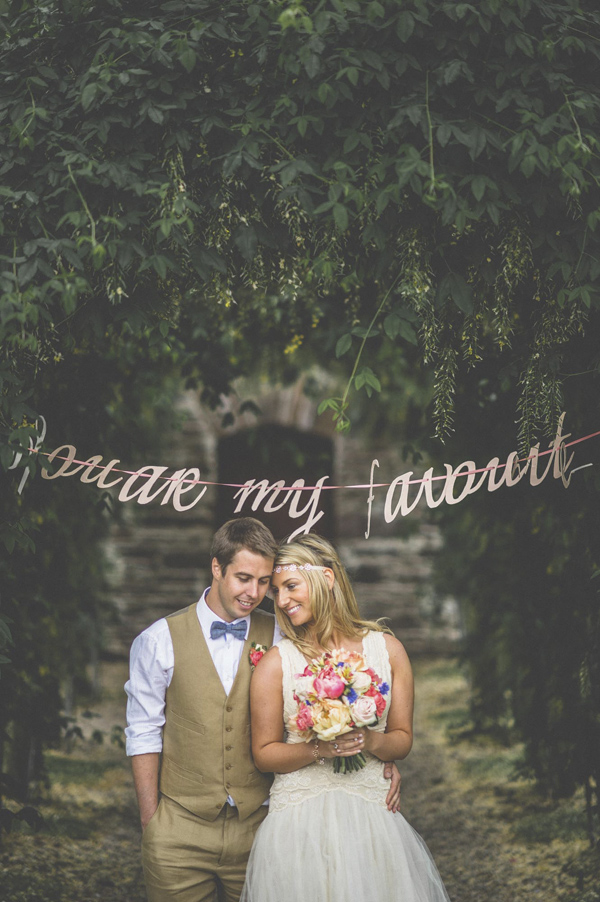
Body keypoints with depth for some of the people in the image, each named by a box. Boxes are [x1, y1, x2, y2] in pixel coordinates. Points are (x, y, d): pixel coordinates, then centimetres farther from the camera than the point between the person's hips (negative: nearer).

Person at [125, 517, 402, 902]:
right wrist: (150, 821, -2)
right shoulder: (160, 642, -1)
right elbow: (144, 733, 1)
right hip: (180, 832, -1)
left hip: (256, 828, 1)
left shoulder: (280, 639, 1)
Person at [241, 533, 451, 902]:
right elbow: (264, 754, 1)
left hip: (372, 814, 2)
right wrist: (317, 750, -15)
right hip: (301, 821, -1)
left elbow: (403, 739, 8)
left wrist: (370, 741, -13)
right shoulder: (276, 663, -2)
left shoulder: (387, 649, 3)